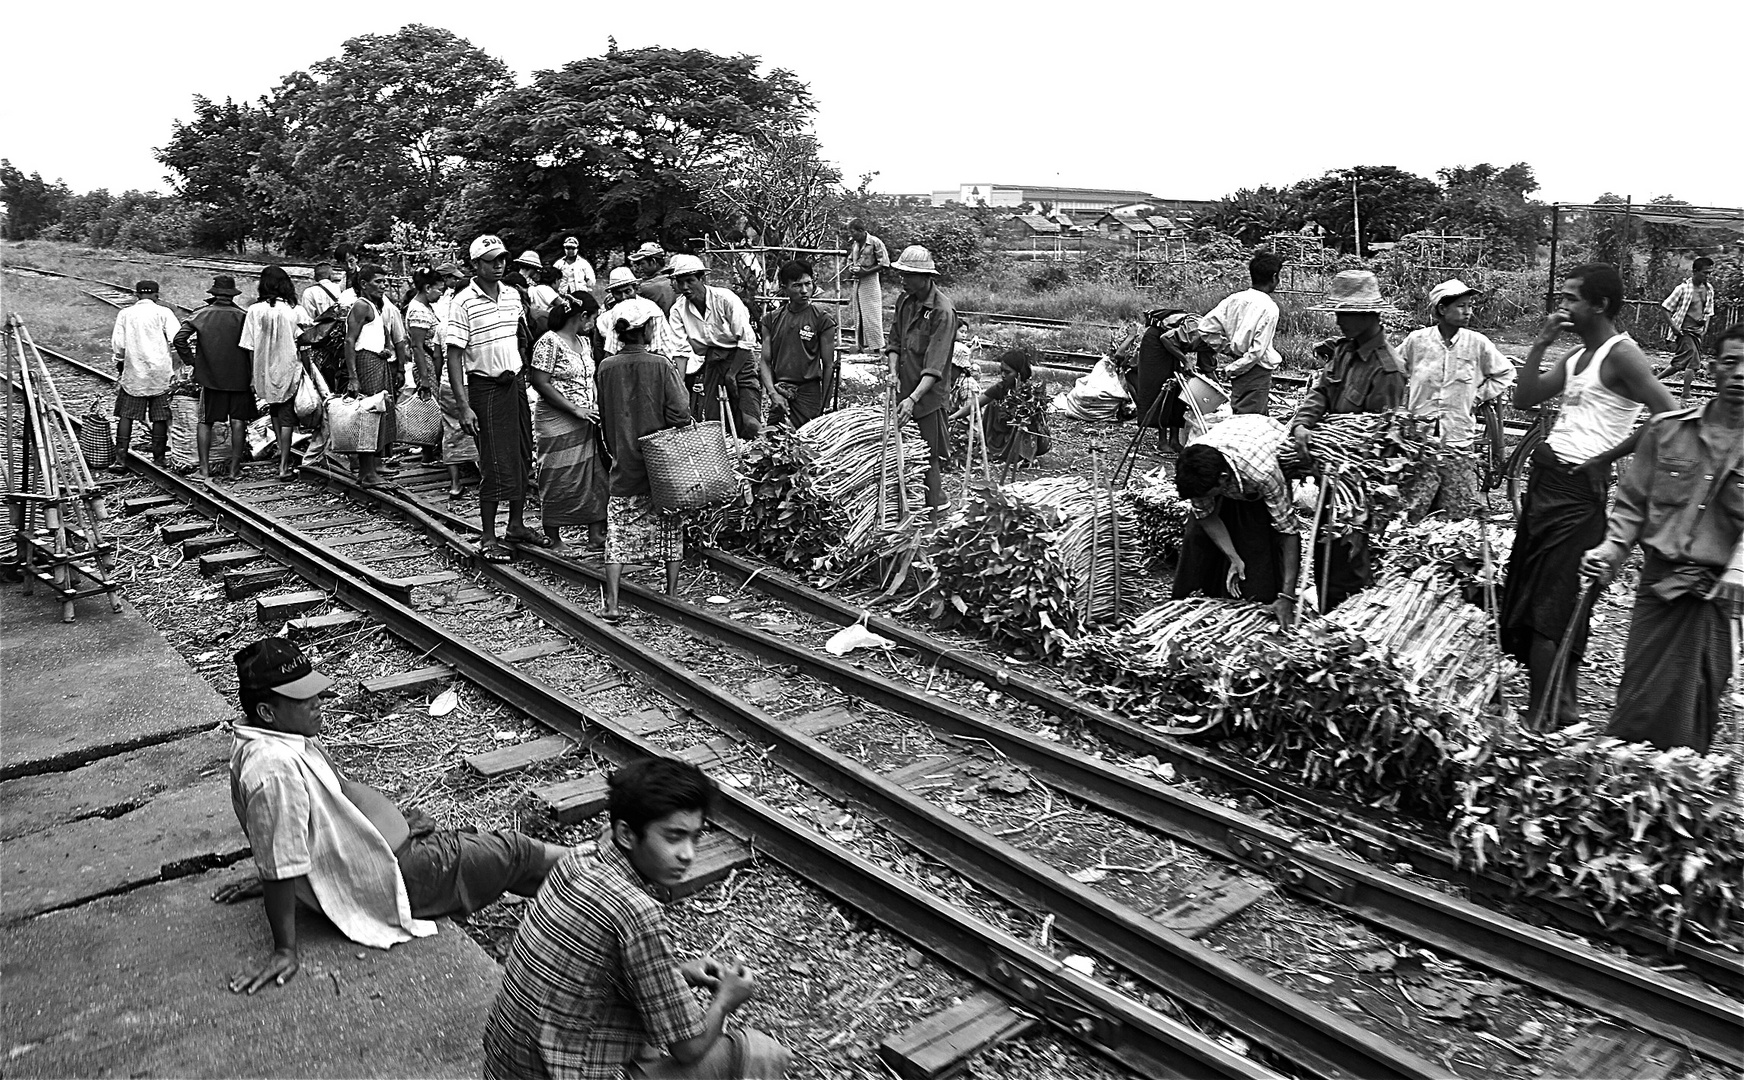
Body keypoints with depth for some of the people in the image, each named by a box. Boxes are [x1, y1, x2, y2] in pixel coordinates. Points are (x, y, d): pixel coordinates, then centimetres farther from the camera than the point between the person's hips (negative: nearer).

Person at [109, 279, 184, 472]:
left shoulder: (125, 313, 5)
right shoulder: (163, 312, 0)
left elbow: (117, 345, 3)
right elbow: (176, 340, -10)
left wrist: (120, 364, 18)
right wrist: (177, 368, -2)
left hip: (133, 372, 1)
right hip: (160, 372, -1)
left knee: (126, 415, 8)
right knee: (160, 417, 5)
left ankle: (120, 459, 3)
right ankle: (158, 460, 8)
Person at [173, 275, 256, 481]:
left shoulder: (201, 314, -1)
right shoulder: (243, 316, -4)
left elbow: (179, 339, -10)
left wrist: (191, 361, 2)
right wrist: (253, 377, -3)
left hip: (209, 377, 1)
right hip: (239, 377, -1)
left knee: (205, 421, 9)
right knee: (238, 421, 6)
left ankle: (204, 468, 7)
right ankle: (234, 468, 7)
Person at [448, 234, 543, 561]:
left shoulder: (512, 295, 7)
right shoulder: (464, 303, -12)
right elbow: (454, 356, -15)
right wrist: (463, 405, -20)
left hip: (516, 383, 7)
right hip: (485, 388, -6)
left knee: (523, 458, 11)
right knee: (495, 464, -4)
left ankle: (516, 525, 26)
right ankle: (488, 539, 6)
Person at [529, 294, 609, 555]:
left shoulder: (585, 342, 13)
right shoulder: (549, 342, -12)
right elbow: (540, 384, -16)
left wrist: (597, 407, 3)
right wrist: (575, 409, -19)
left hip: (587, 422, 8)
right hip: (558, 423, -7)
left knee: (595, 477, 5)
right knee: (559, 482, 0)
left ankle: (596, 535, 11)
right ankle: (555, 540, 12)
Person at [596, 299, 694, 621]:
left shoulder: (606, 368, -1)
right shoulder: (659, 366, -11)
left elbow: (604, 419, 7)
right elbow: (680, 414, -12)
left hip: (623, 465, 2)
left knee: (618, 534, 4)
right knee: (669, 528, 14)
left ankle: (612, 604, -3)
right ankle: (672, 593, 22)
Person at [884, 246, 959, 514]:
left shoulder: (943, 311, -17)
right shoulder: (904, 300, 6)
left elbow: (935, 366, -23)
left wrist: (913, 398, -31)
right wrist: (893, 372, -3)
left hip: (929, 394, -6)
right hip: (904, 391, 6)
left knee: (930, 458, 0)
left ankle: (937, 511, 11)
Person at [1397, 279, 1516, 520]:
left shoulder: (1477, 343, -1)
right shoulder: (1416, 340, -2)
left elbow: (1505, 373, 14)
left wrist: (1479, 397, 6)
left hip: (1459, 441, 0)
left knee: (1461, 514, 0)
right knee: (1413, 515, 4)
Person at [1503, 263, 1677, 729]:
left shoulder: (1622, 355, -10)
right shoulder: (1576, 356, 15)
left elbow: (1668, 416, -18)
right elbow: (1523, 399, 11)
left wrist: (1609, 453, -12)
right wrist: (1540, 344, 4)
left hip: (1579, 485, -9)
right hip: (1545, 478, 9)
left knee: (1550, 606, -6)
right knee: (1524, 594, 13)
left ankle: (1540, 717, 0)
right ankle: (1563, 704, 25)